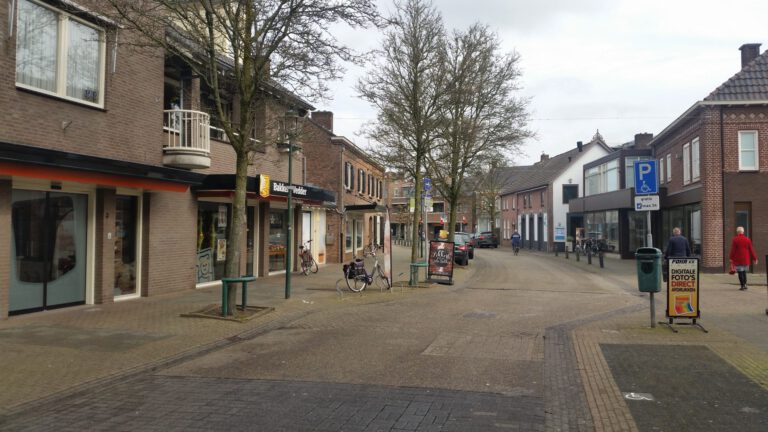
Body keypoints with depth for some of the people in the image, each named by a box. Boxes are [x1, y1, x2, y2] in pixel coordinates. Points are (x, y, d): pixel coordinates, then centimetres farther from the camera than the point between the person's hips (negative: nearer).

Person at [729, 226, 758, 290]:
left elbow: (733, 250, -10)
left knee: (740, 272, -2)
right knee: (744, 272, 16)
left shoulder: (735, 240, -7)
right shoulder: (747, 239, 4)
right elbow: (751, 250, 4)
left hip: (738, 259, -4)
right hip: (746, 259, 4)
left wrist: (731, 258, -6)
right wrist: (754, 258, 8)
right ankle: (745, 285, 14)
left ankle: (742, 286, -4)